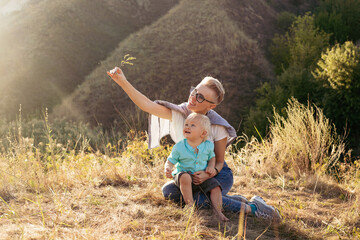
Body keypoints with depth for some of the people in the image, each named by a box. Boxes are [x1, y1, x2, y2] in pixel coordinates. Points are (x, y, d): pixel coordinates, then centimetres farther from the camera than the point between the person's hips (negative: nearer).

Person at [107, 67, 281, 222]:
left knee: (200, 200, -33)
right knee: (168, 191, -17)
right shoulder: (179, 113, -14)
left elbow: (219, 162, -11)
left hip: (218, 174, -6)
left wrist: (208, 174, -33)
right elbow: (146, 105, -24)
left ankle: (251, 207, -16)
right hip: (191, 173, 7)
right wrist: (123, 82, -35)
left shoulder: (218, 127, -21)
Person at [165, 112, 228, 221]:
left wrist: (211, 167, -6)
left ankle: (218, 211, -17)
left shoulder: (208, 145, -4)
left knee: (215, 187, -18)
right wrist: (167, 169, -28)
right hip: (183, 173, -3)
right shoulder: (179, 147, -12)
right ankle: (190, 206, -32)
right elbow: (170, 161, -5)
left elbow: (212, 157, 15)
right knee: (185, 177, -37)